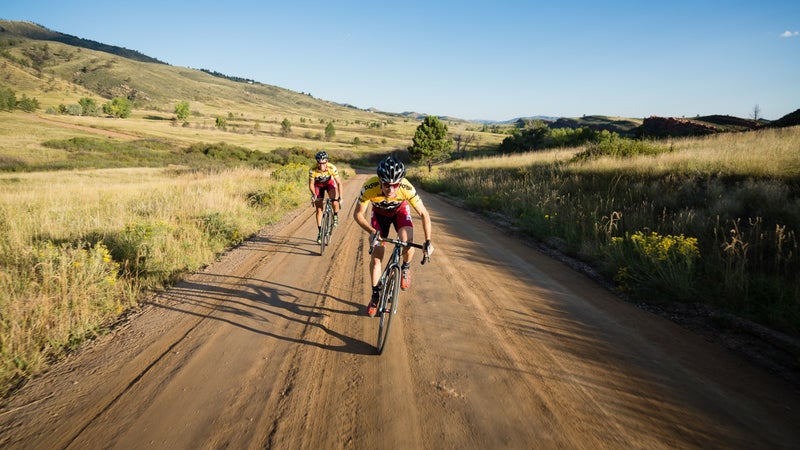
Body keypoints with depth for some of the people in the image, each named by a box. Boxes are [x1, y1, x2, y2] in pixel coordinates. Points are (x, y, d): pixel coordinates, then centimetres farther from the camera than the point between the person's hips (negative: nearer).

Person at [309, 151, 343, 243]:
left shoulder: (332, 168, -33)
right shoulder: (313, 170, -32)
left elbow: (339, 183, -28)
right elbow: (311, 184, -22)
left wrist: (340, 196, -38)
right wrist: (313, 194, -42)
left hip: (329, 183, -1)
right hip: (318, 185, 1)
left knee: (334, 201, -30)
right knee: (319, 209, -2)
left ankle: (335, 216, 0)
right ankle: (320, 232, 9)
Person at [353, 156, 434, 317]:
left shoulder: (407, 188, -38)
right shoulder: (369, 187, -38)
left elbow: (424, 214, -23)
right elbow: (358, 214, -23)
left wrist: (428, 241, -26)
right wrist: (372, 231, -38)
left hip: (400, 210, -1)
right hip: (379, 213, 1)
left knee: (407, 243, -29)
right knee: (376, 257, -3)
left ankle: (406, 268, 5)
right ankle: (375, 296, 17)